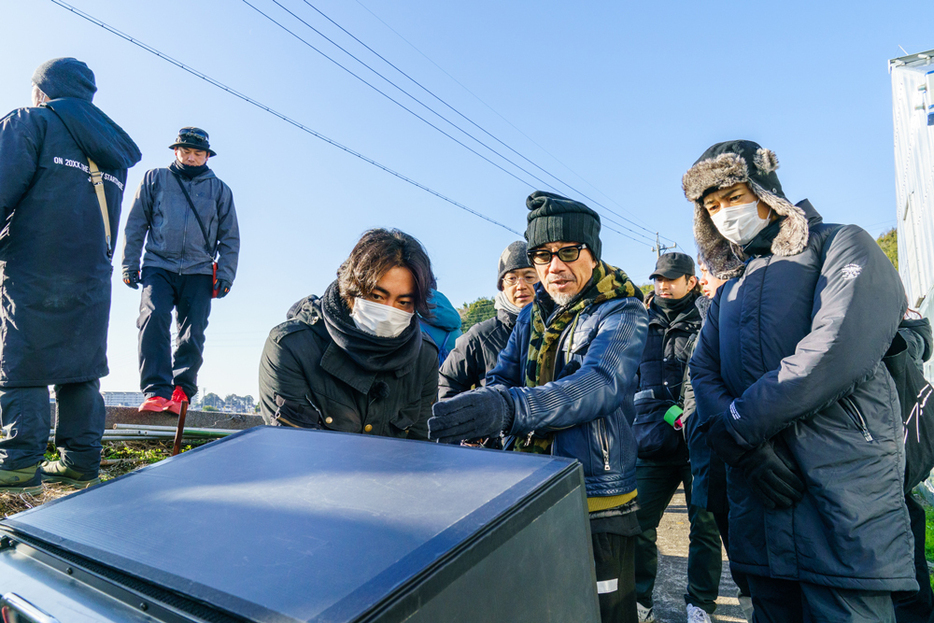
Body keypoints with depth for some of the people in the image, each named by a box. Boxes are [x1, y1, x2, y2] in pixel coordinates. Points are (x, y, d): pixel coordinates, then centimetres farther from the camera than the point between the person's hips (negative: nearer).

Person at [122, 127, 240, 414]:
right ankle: (157, 391, -24)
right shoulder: (155, 179, 14)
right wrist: (130, 265, 7)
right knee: (154, 319, -21)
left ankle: (181, 391, -1)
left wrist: (225, 273, 6)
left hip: (198, 272, 1)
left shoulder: (219, 189, 15)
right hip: (158, 266, -1)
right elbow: (135, 224, 14)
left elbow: (230, 237, 16)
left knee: (193, 332, -6)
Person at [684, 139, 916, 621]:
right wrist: (747, 450, -11)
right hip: (757, 486, 6)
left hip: (841, 487, -6)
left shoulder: (842, 247, -1)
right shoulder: (731, 286, 19)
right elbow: (703, 369, 8)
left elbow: (838, 350, -19)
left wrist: (735, 427, -14)